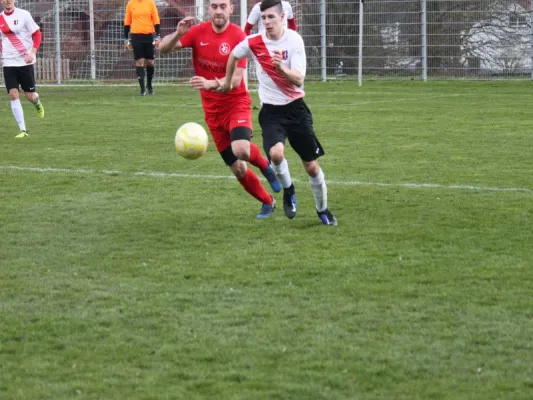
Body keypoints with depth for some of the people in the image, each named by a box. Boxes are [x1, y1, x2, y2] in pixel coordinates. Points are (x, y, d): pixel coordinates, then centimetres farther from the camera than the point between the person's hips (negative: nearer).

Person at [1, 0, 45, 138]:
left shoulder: (23, 15, -6)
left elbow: (37, 35, -4)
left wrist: (32, 53, -16)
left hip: (25, 62, -3)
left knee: (30, 96, 1)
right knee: (13, 94, -10)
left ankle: (37, 102, 41)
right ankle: (23, 130, -5)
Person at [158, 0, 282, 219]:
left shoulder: (238, 37, -15)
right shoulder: (199, 32, -3)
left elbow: (235, 81, -20)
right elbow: (163, 48, -7)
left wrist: (210, 84, -38)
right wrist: (178, 33, -27)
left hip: (237, 104, -4)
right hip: (212, 110, 4)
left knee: (240, 149, -33)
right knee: (237, 169, 8)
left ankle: (265, 165, 1)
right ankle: (268, 202, 30)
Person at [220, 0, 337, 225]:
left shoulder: (294, 40, -13)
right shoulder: (253, 43, -8)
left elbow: (299, 80, -20)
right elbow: (233, 56, 15)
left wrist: (282, 68, -38)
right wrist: (227, 81, 26)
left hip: (295, 107, 0)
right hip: (271, 111, 0)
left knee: (311, 166, 5)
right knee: (276, 153, -28)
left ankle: (322, 209, 28)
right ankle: (288, 190, 3)